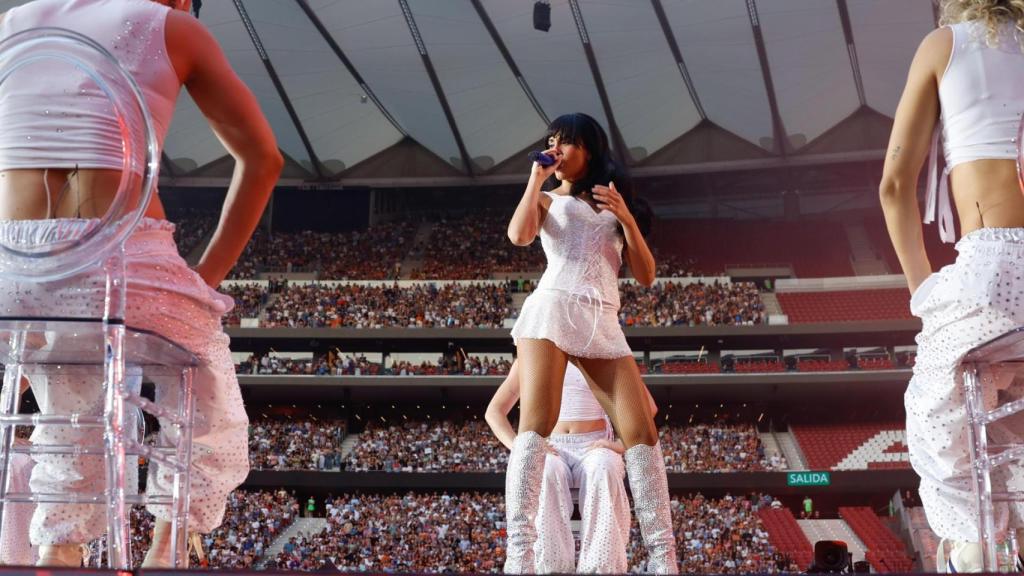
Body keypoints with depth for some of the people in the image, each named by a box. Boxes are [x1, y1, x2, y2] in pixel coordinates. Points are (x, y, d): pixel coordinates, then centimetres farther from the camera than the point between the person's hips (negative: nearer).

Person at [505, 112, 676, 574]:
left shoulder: (615, 205, 25)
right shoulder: (548, 200, 20)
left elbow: (646, 276, 14)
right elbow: (519, 235, -5)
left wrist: (626, 217, 2)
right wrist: (536, 178, 5)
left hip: (603, 323, 3)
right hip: (552, 310, -3)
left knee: (642, 430, -10)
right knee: (537, 422, -21)